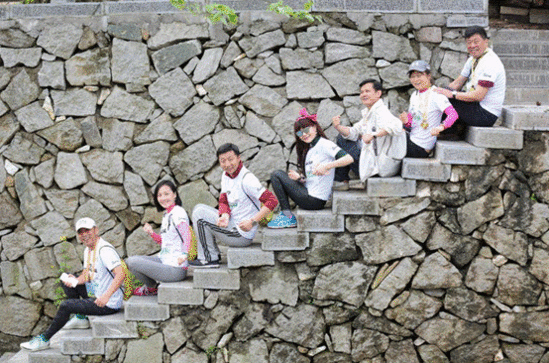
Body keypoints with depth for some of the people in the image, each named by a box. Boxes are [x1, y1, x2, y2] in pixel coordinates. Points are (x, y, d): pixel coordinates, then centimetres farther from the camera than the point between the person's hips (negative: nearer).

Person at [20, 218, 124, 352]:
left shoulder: (104, 249, -20)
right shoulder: (88, 250, 10)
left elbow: (121, 274, -30)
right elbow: (86, 275, 15)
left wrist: (106, 296, -39)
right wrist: (76, 280, -9)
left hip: (110, 304, -10)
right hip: (96, 294, 10)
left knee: (66, 306, -17)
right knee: (67, 281, 15)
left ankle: (44, 339, 0)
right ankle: (81, 318, 14)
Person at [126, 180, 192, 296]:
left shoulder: (178, 213, -14)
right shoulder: (166, 214, 16)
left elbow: (187, 237, -22)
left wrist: (184, 254, -36)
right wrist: (151, 233, 6)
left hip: (175, 268, -10)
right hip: (164, 260, 10)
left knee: (133, 262, -17)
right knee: (129, 261, 9)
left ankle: (151, 288, 10)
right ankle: (150, 285, 24)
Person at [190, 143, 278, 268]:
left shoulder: (246, 180, -22)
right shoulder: (226, 176, 6)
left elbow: (273, 201, -27)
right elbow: (223, 201, 7)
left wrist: (253, 222, -30)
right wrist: (225, 216, -16)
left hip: (242, 235, -9)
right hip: (232, 224, 9)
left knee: (200, 214, -11)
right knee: (199, 208, 14)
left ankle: (209, 259, -1)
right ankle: (214, 253, 15)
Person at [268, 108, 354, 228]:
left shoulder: (324, 144, -11)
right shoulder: (307, 149, 16)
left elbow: (349, 159, -26)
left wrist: (326, 166, -33)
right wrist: (299, 177, -6)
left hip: (314, 200, -9)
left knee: (276, 175, -5)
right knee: (277, 174, 17)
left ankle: (287, 217, -2)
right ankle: (286, 215, 9)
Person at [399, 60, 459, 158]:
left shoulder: (436, 94, -15)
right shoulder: (414, 95, 10)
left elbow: (453, 114, -29)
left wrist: (441, 127, -47)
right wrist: (406, 121, -10)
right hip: (412, 139, 8)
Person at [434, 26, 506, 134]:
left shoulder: (490, 63, -21)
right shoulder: (473, 59, 11)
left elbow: (478, 96, -27)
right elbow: (458, 83, 16)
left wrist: (452, 94, -25)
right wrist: (444, 91, -1)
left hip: (486, 115, -10)